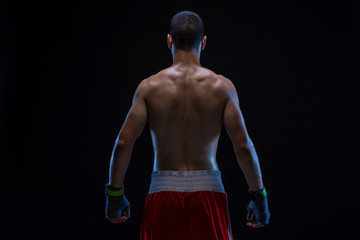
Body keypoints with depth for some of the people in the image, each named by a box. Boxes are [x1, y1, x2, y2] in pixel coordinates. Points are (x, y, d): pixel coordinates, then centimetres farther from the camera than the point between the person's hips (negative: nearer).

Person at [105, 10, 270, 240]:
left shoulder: (150, 87, -1)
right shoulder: (222, 86, -1)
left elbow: (123, 143, -4)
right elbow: (243, 145, -6)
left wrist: (115, 193, 6)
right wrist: (259, 195, 3)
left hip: (164, 190, 0)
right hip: (207, 189, 0)